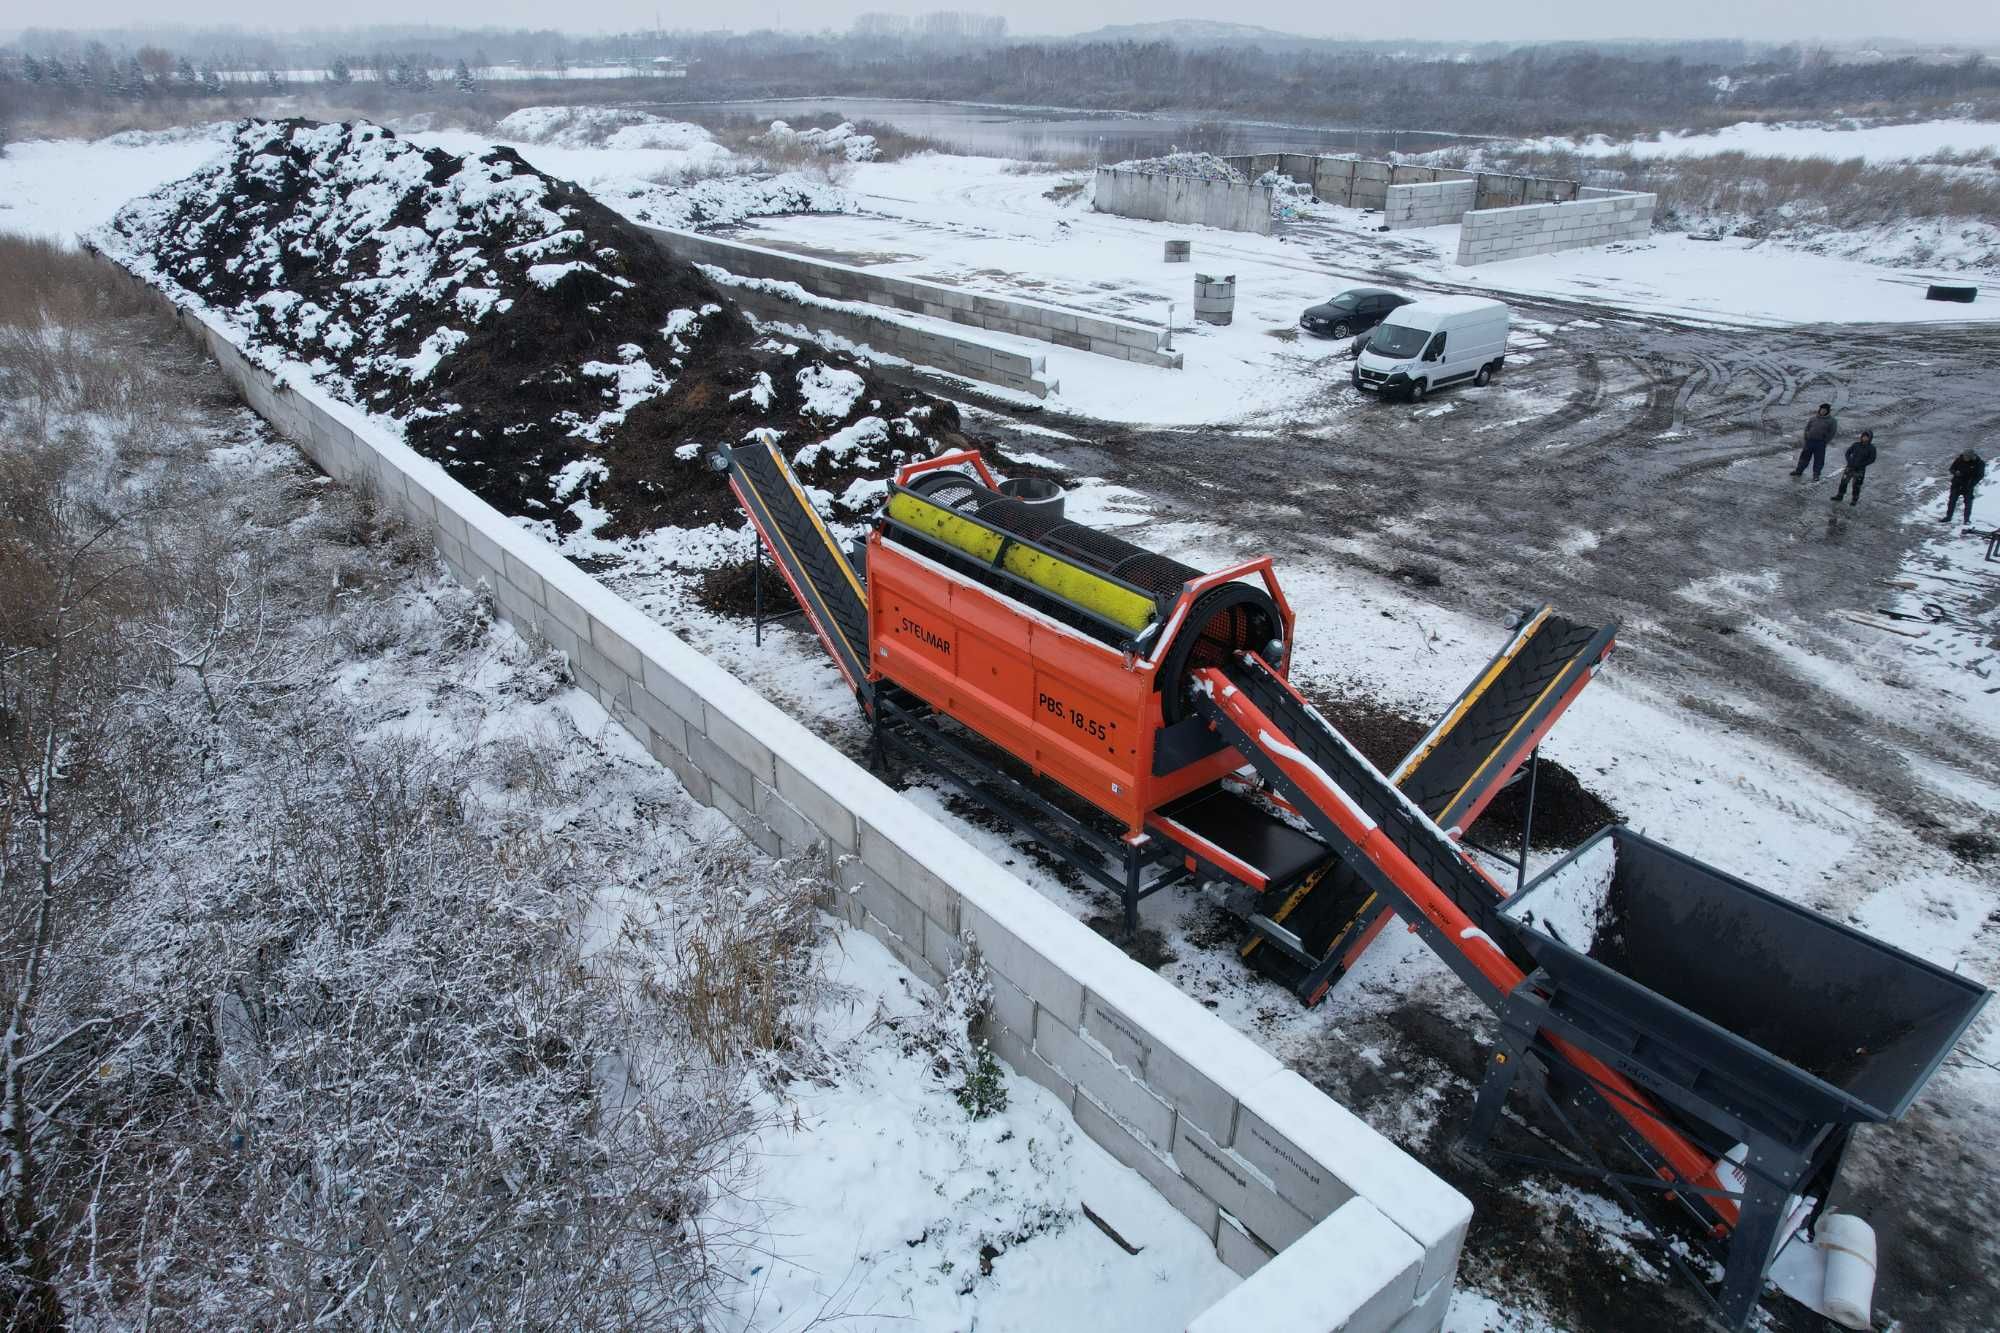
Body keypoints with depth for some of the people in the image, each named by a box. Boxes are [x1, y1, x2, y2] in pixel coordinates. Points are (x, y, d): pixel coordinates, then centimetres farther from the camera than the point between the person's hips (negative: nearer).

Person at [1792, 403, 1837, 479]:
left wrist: (1825, 442, -9)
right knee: (1805, 456, 11)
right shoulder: (1813, 418, 7)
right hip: (1809, 441, 3)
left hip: (1821, 442, -3)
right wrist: (1806, 438, 3)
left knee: (1819, 459, 2)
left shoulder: (1832, 420, -2)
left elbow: (1831, 433, -4)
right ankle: (1799, 470, 24)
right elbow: (1807, 428, 12)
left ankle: (1816, 475, 10)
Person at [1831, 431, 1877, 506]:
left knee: (1856, 485, 4)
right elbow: (1848, 452, 6)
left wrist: (1861, 464, -15)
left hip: (1860, 469, -2)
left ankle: (1855, 500, 18)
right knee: (1844, 481, 1)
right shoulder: (1856, 444, -1)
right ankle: (1839, 496, 16)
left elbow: (1872, 459, -9)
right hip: (1850, 467, 2)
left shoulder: (1871, 448, -7)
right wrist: (1849, 461, -9)